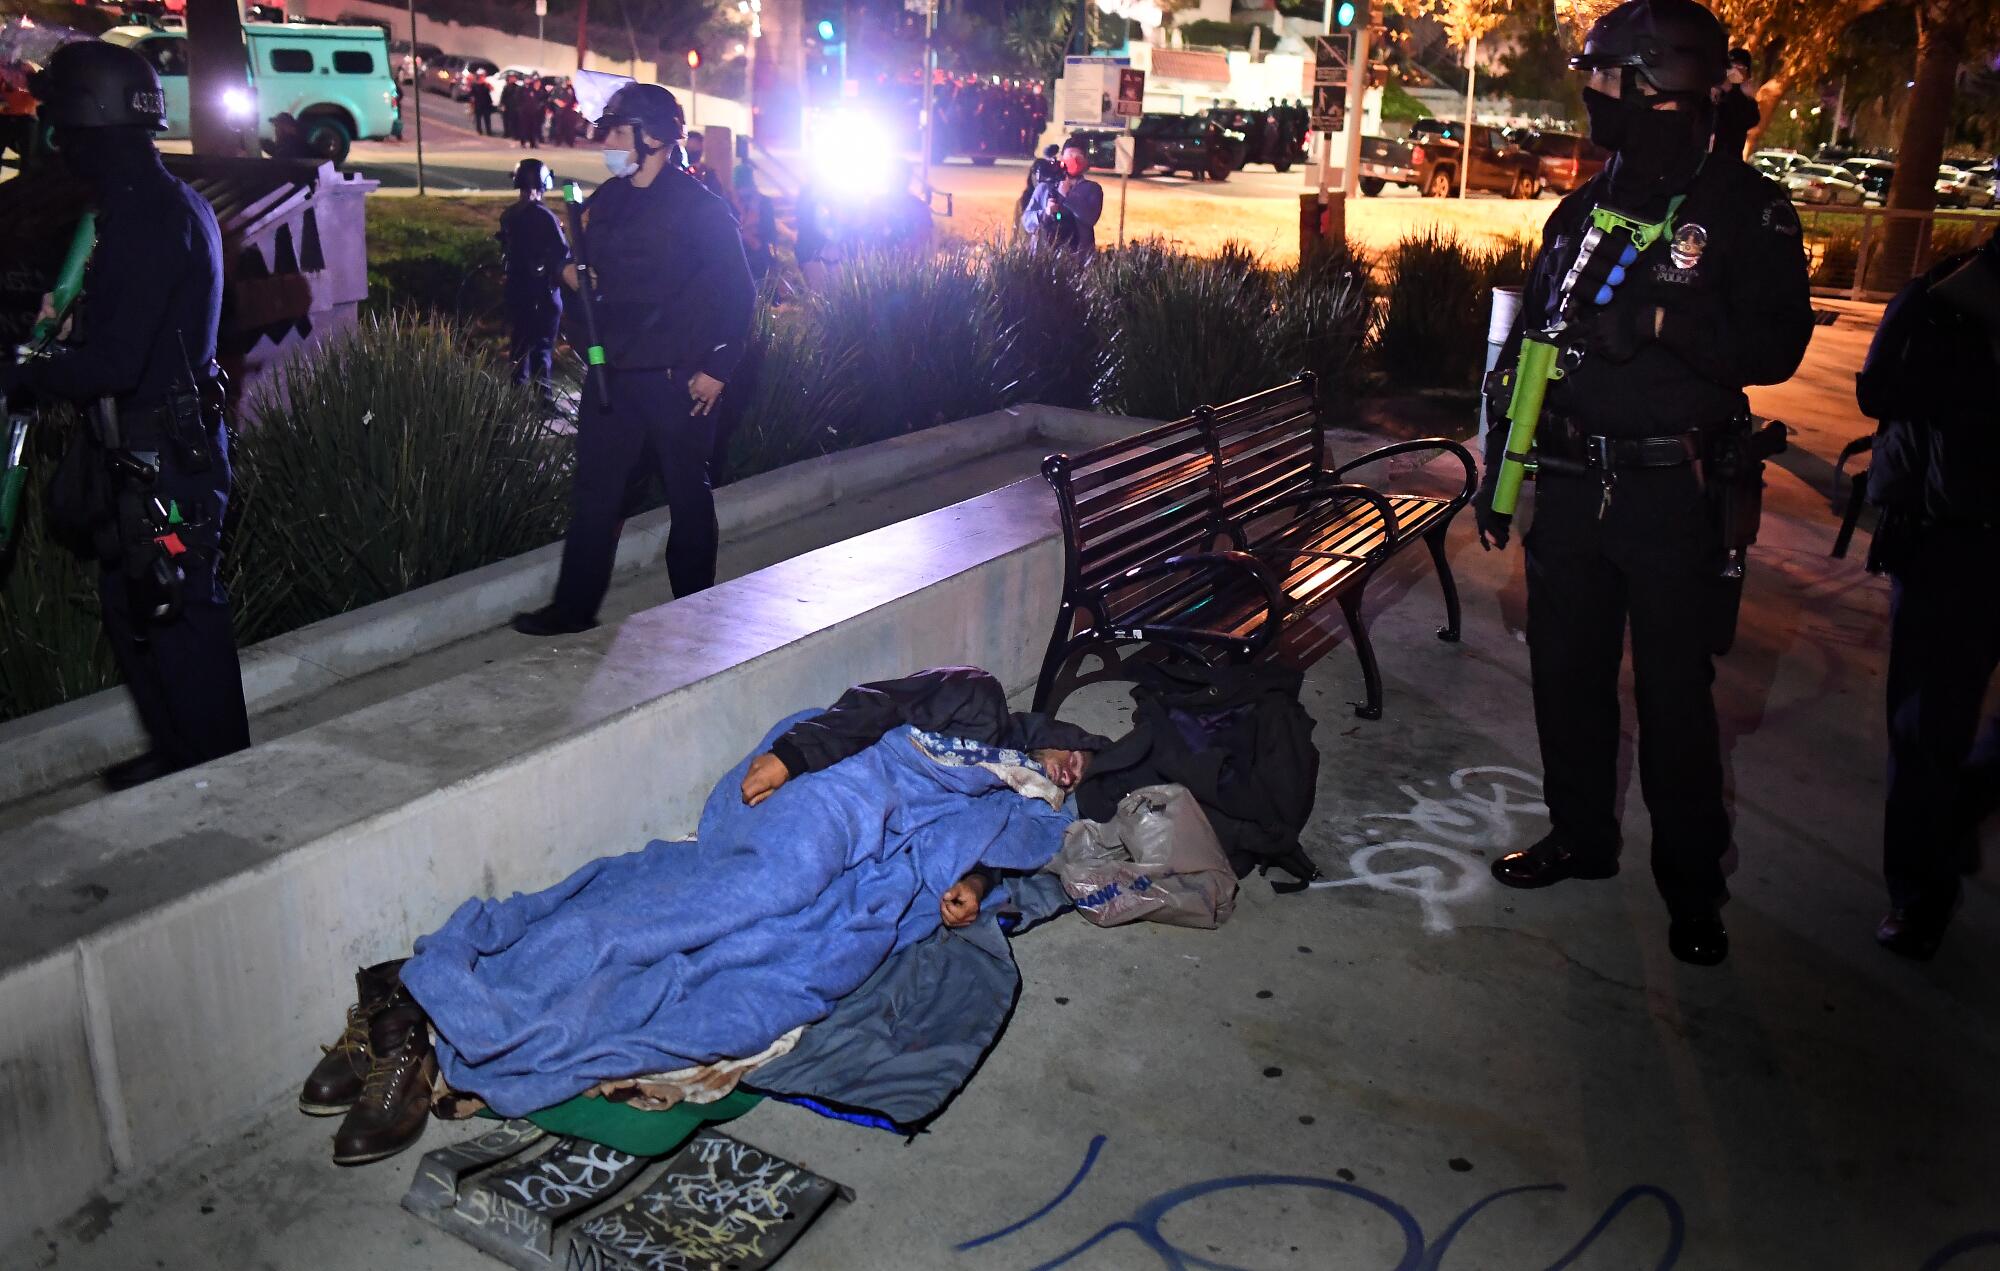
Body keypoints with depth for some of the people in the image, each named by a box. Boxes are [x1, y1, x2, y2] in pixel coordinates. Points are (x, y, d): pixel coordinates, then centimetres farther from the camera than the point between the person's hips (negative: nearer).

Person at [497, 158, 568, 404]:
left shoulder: (507, 216, 3)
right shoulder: (545, 217, -17)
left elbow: (505, 250, 11)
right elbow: (562, 252, -16)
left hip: (516, 287, 6)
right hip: (544, 289, -6)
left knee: (521, 339, 15)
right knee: (543, 343, -3)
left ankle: (518, 388, 19)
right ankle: (543, 392, -5)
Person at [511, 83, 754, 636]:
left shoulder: (697, 206, -9)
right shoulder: (605, 200, 12)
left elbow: (737, 289, -9)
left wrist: (718, 368, -12)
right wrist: (578, 275, 0)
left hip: (676, 379, -7)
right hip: (613, 373, 7)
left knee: (687, 493, 7)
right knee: (594, 489, 8)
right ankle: (574, 606, 16)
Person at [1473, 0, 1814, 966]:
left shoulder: (1742, 209, -3)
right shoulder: (1584, 211, 12)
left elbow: (1777, 345, -11)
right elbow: (1524, 344, 15)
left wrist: (1660, 322, -24)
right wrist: (1496, 473, 13)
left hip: (1669, 496, -5)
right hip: (1568, 485, 5)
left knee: (1676, 694, 1)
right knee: (1566, 671, 12)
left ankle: (1692, 885, 15)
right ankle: (1581, 837, 30)